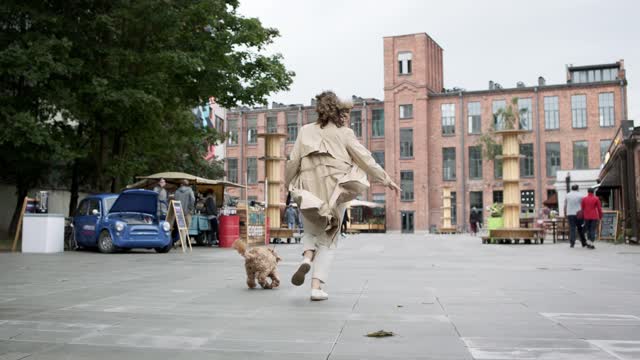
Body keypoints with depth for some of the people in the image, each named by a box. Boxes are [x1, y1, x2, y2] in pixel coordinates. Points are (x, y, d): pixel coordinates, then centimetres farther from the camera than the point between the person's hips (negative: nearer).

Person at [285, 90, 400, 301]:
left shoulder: (306, 131, 5)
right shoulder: (344, 133, 1)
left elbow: (293, 162, 4)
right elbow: (365, 158, 1)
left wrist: (288, 184, 19)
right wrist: (386, 179, 9)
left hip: (310, 189, 1)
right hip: (334, 189, -1)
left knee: (311, 230, 24)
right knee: (328, 240, 9)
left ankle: (307, 256, -6)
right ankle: (317, 286, 1)